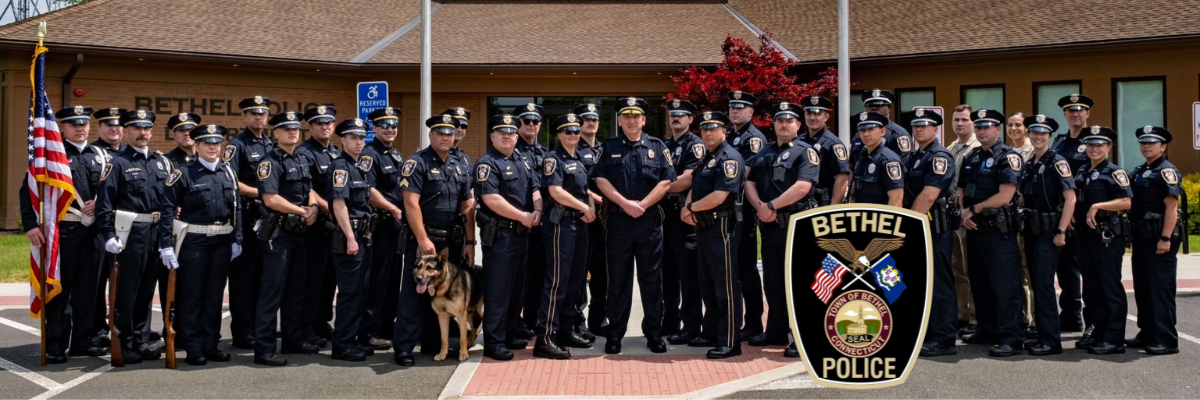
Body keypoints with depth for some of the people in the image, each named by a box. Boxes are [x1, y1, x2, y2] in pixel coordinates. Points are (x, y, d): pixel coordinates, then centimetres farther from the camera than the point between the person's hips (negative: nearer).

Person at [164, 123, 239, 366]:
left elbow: (236, 208, 11)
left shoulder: (228, 172, 10)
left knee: (215, 293, 9)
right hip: (194, 241, -4)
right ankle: (193, 348, 8)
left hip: (222, 241, 5)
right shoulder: (184, 173, -4)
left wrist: (237, 239, 5)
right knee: (192, 294, 1)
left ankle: (211, 344, 18)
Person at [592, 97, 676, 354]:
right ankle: (614, 334, 11)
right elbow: (601, 180, -1)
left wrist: (642, 204, -11)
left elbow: (666, 181, 0)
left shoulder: (657, 147, 8)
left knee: (651, 279, 4)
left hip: (650, 220, 0)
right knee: (618, 279, 4)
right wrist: (625, 203, -13)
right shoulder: (609, 147, 7)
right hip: (618, 220, 0)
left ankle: (654, 333, 13)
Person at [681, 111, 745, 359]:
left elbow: (719, 196, -21)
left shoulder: (729, 159, -12)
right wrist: (687, 210, -2)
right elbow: (694, 187, 19)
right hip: (703, 227, 10)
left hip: (722, 227, -10)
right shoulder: (706, 159, 18)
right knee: (707, 284, 16)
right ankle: (711, 332, 26)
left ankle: (729, 342, -3)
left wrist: (691, 207, -9)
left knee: (725, 286, -6)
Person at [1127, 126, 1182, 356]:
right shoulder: (1139, 172, 16)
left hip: (1159, 239, -9)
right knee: (1142, 289, 13)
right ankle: (1147, 334, 23)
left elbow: (1171, 206, -17)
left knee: (1161, 289, -7)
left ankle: (1167, 340, -3)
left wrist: (1165, 238, -23)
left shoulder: (1166, 171, -10)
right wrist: (1131, 233, 15)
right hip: (1142, 239, 9)